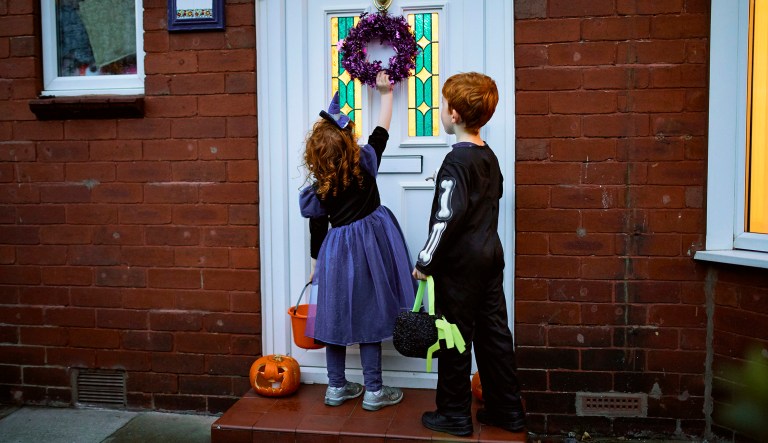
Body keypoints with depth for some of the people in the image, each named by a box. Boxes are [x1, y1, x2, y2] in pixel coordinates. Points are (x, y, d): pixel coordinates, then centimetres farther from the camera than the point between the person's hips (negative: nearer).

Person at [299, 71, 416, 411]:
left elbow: (317, 230, 2)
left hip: (336, 251, 2)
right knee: (369, 316, 4)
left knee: (335, 315, 12)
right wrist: (386, 93, 19)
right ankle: (374, 391, 12)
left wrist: (317, 264, 15)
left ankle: (337, 387, 23)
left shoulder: (318, 187, -4)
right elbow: (382, 130, 6)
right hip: (368, 246, -2)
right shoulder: (364, 163, -9)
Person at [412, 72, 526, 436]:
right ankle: (507, 410, 24)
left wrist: (425, 261, -15)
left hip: (460, 264, -8)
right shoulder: (489, 157, 9)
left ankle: (455, 415, 17)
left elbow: (447, 217, -22)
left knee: (455, 337, 4)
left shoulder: (456, 161, -17)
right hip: (491, 256, 8)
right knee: (494, 333, 14)